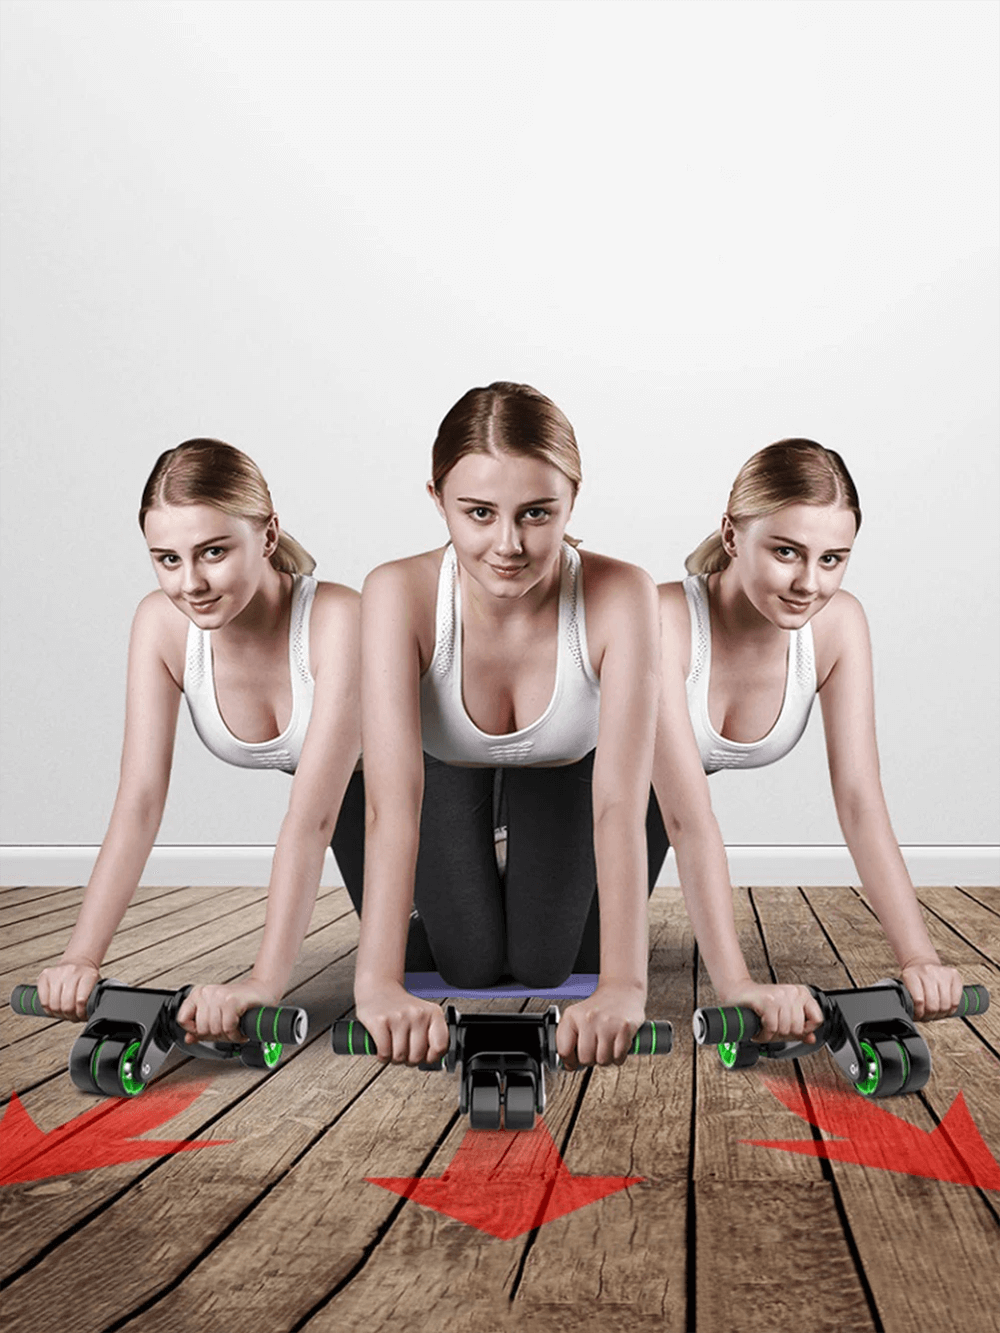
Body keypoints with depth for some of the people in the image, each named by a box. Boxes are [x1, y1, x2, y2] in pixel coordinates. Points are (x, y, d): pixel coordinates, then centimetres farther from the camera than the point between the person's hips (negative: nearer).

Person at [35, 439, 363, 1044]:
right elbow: (140, 801, -30)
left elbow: (312, 818, -47)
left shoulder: (338, 618, -43)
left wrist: (265, 980, -54)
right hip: (351, 792, 4)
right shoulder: (161, 625, -28)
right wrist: (82, 956, -39)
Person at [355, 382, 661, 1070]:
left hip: (565, 765, 0)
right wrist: (378, 983, -55)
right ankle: (458, 883, 31)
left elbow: (619, 803, -45)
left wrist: (623, 986, -54)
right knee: (470, 964, -3)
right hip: (447, 767, 0)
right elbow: (393, 799, -46)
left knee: (546, 963, -1)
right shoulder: (399, 594, -40)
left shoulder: (621, 596, -40)